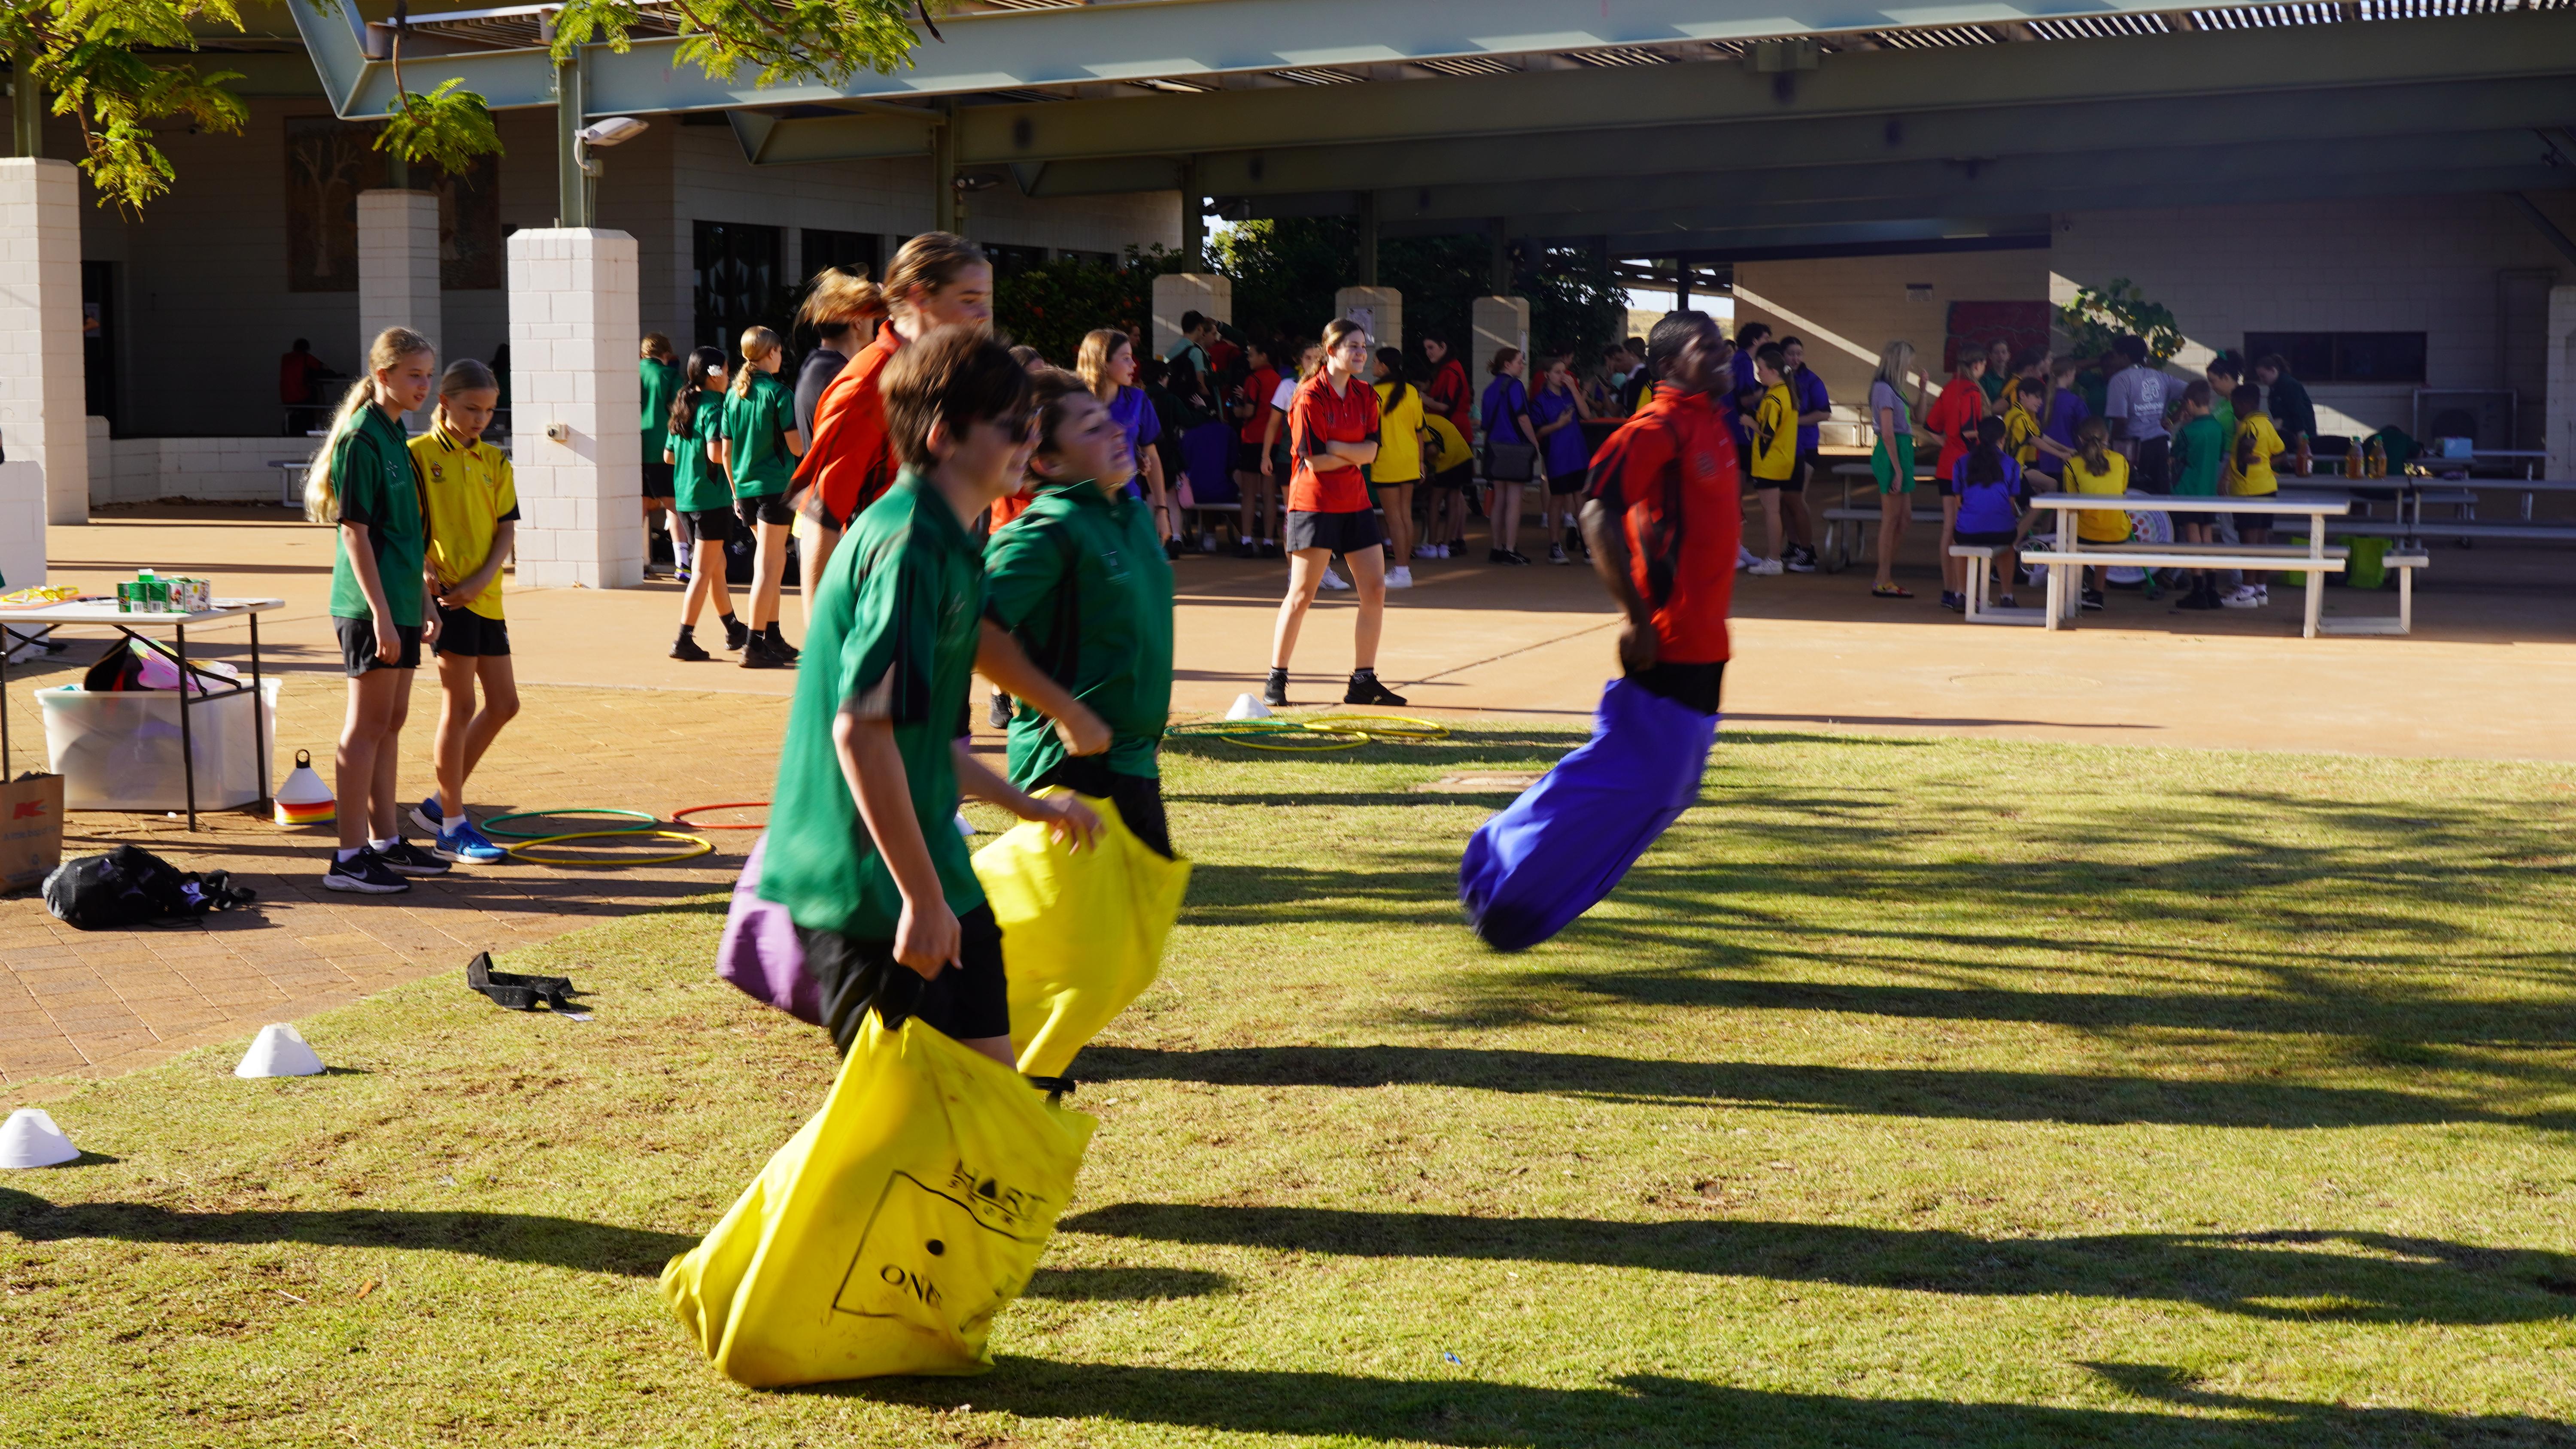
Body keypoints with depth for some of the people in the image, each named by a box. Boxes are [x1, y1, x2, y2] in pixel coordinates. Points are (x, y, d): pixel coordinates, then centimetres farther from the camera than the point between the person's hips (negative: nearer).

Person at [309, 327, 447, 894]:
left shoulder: (396, 436, 14)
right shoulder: (361, 439, -13)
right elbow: (355, 531, -17)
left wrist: (423, 604, 23)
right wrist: (381, 613, -21)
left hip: (399, 603, 9)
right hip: (372, 606, -9)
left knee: (390, 723, 14)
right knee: (366, 726, -6)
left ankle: (386, 841, 23)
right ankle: (349, 857, -2)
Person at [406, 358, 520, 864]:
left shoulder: (495, 461, 11)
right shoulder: (419, 455, -6)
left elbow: (507, 530, 5)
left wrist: (480, 580, -9)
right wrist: (424, 574, -20)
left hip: (486, 595, 7)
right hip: (446, 596, -7)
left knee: (504, 704, 9)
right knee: (459, 708, -3)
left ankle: (441, 803, 23)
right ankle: (452, 828, 6)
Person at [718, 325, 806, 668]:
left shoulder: (734, 394, 8)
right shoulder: (778, 393, -11)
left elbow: (726, 451, 10)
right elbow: (796, 446, -14)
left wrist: (736, 492, 18)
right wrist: (806, 434, 8)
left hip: (745, 487, 7)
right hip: (775, 485, -7)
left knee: (771, 561, 18)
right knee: (769, 566, -3)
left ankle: (772, 637, 23)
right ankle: (754, 646, -5)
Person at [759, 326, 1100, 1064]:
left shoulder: (939, 540, 14)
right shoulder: (911, 547, -19)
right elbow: (862, 729, -27)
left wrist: (1028, 805, 28)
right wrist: (923, 898, -25)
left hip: (929, 872, 10)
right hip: (868, 887, -10)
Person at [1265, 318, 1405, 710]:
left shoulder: (1366, 395, 7)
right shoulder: (1310, 397, -12)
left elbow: (1371, 451, -2)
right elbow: (1315, 460, -16)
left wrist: (1335, 448, -15)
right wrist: (1355, 454, -5)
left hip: (1355, 501, 7)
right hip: (1314, 503, -7)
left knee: (1375, 590, 3)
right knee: (1302, 595, -5)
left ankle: (1363, 681, 12)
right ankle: (1275, 681, 6)